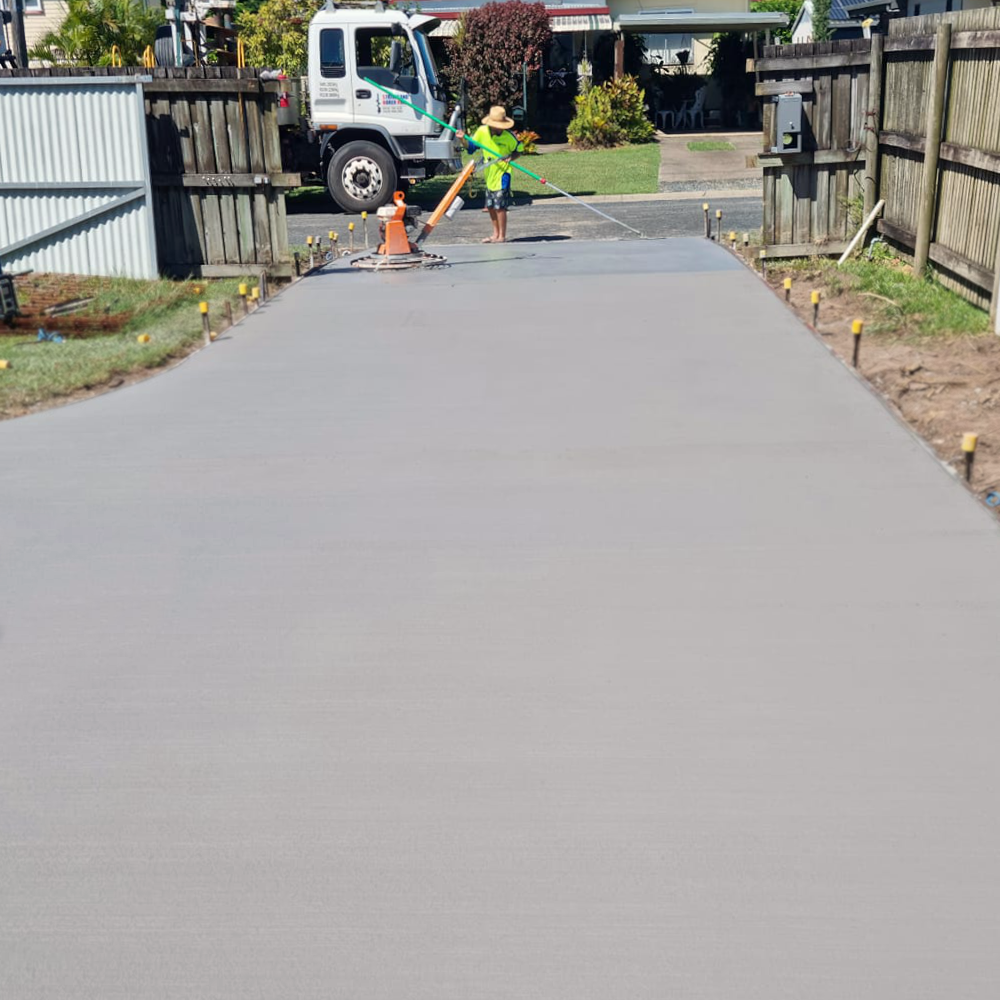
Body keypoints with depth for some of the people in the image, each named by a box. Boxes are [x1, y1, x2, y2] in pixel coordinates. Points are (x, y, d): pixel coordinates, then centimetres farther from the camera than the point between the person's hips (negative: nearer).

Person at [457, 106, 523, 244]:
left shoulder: (509, 136, -14)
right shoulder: (482, 131, -4)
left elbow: (518, 151, 0)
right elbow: (471, 146, 10)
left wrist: (511, 157, -20)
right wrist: (462, 139, -9)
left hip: (502, 175, -5)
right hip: (489, 175, 5)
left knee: (499, 206, -7)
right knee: (490, 206, 13)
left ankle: (502, 236, 3)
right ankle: (496, 234, 27)